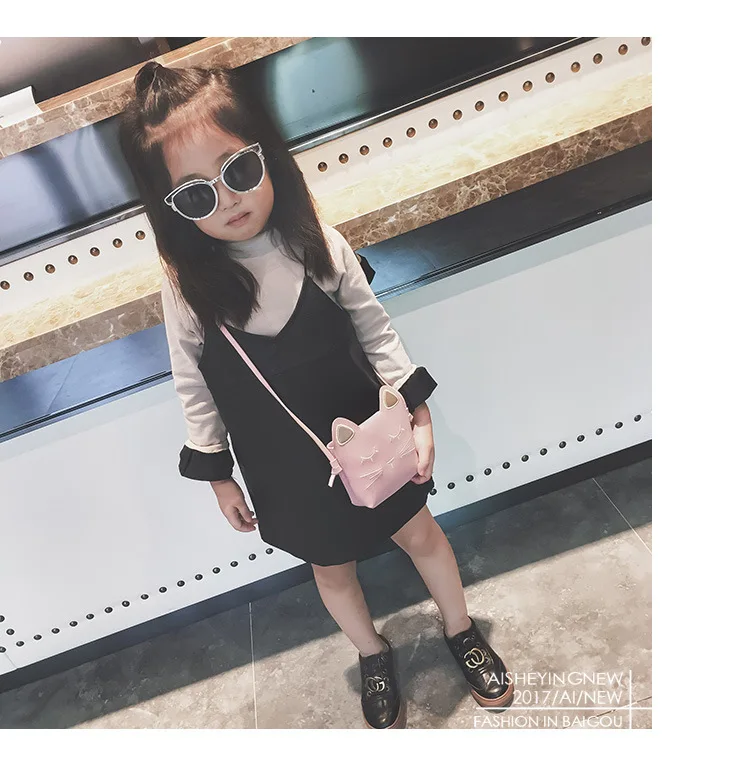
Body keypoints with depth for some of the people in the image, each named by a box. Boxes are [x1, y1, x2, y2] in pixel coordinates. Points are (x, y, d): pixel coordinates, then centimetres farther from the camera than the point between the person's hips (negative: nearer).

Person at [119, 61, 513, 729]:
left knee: (419, 532, 19)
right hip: (285, 466, 0)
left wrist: (418, 411, -7)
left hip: (366, 429, 1)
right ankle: (373, 655, 54)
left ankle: (461, 630, 51)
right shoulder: (187, 287, -16)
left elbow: (373, 326, -6)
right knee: (332, 569, 21)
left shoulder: (316, 242, -15)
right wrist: (218, 474, 2)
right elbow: (194, 386, -5)